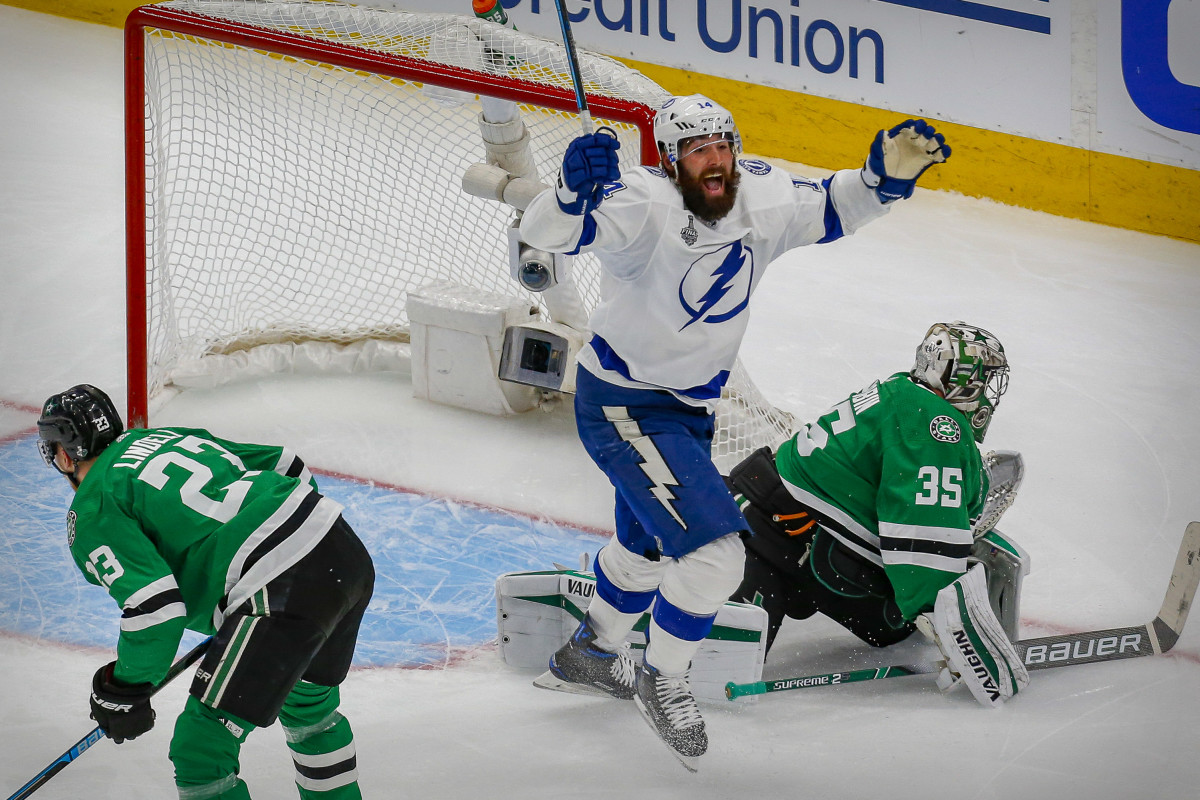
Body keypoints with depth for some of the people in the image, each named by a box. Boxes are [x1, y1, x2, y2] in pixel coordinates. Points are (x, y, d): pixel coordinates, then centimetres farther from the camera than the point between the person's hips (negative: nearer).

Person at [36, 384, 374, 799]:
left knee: (200, 749, -1)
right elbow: (288, 467, 28)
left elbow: (155, 602, -12)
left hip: (284, 592, -9)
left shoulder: (91, 512, 1)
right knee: (307, 703, 34)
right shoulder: (167, 436, 25)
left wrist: (125, 689, 2)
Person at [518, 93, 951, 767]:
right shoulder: (643, 206, -29)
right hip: (623, 407, -8)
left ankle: (588, 657, 54)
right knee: (712, 552, -17)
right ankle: (663, 682, 7)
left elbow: (827, 210, 6)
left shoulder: (758, 199, -9)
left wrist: (886, 175, -13)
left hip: (689, 407, 9)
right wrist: (576, 192, -65)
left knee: (650, 546, 29)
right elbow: (549, 232, -43)